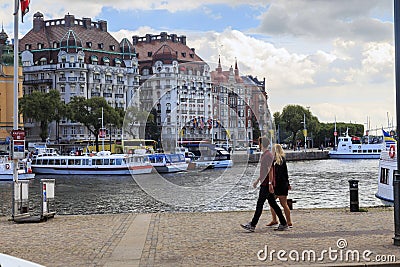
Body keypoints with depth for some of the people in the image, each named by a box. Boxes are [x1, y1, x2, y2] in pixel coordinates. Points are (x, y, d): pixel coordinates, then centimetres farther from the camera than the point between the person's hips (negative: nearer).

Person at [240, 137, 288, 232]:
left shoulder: (268, 155, -15)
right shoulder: (264, 155, 17)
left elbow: (270, 170, -20)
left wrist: (270, 183, -23)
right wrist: (257, 180, 30)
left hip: (267, 184, -10)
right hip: (264, 184, 10)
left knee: (259, 204, -7)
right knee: (273, 204, 10)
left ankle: (252, 225, -4)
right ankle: (283, 224, 13)